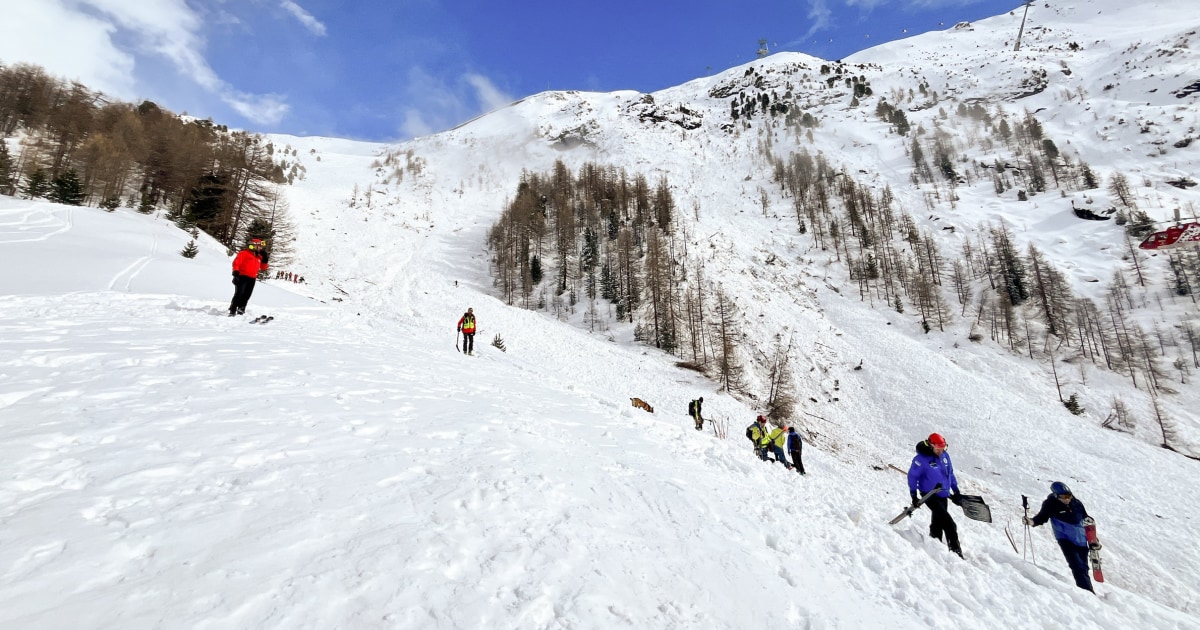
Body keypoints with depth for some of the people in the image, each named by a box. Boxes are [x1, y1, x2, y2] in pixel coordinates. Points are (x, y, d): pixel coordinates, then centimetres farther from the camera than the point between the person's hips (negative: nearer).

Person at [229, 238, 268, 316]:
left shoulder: (259, 257, 18)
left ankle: (241, 311, 17)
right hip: (242, 277, -7)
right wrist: (236, 271, -18)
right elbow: (236, 262, -8)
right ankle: (232, 311, -7)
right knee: (239, 294, -10)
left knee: (246, 296, 8)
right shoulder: (244, 253, -2)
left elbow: (263, 268, 20)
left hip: (252, 279, 7)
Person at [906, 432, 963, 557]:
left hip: (943, 494, 7)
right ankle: (955, 549, -5)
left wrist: (956, 491, 18)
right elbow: (912, 476, -12)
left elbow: (950, 473, 17)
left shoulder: (945, 456, 2)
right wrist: (914, 495, -11)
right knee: (948, 522, -13)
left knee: (938, 521, 16)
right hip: (929, 495, -7)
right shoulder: (921, 459, -19)